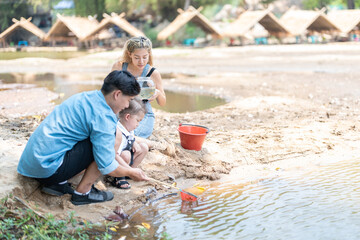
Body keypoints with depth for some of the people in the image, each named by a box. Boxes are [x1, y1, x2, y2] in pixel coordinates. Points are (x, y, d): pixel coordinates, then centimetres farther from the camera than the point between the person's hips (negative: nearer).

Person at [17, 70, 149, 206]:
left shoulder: (85, 97, 12)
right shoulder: (103, 117, -16)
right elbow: (106, 168, -14)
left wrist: (117, 158, 28)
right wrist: (131, 173, 4)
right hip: (48, 168, -9)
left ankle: (57, 183, 11)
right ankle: (82, 192, 1)